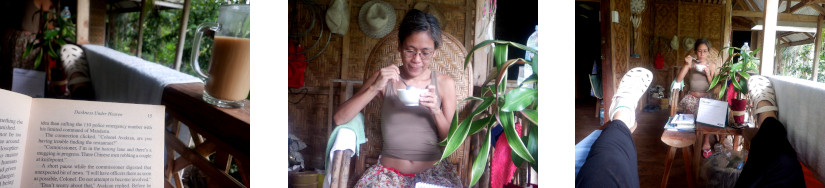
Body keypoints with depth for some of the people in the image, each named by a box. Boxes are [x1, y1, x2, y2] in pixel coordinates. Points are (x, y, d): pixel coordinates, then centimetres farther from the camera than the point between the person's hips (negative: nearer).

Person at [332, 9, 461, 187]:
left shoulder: (445, 84, 2)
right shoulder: (384, 78, 4)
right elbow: (339, 119, -4)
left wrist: (436, 111, -14)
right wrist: (374, 88, -16)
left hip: (432, 171, 1)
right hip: (389, 171, 0)